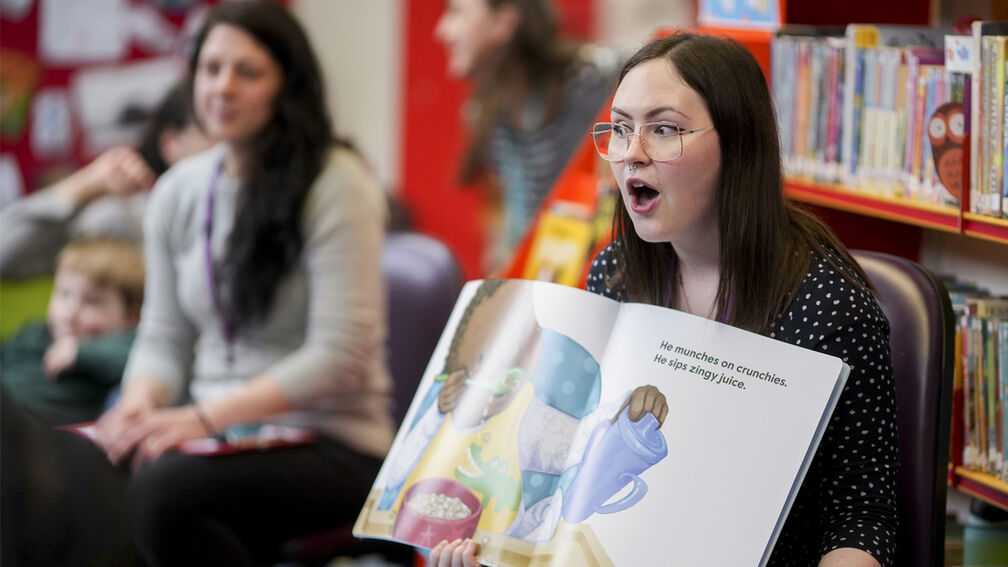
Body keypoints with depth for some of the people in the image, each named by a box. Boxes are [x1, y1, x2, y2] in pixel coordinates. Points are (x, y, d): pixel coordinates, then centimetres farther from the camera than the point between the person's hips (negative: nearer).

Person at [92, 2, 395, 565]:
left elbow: (340, 356, -14)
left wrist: (204, 417, -21)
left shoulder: (335, 183, -8)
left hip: (331, 445, -5)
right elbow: (163, 337, 15)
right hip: (216, 435, 5)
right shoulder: (178, 191, 12)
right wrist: (139, 405, -8)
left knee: (163, 489, -34)